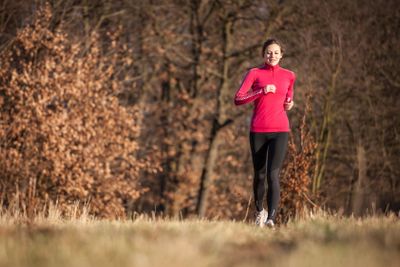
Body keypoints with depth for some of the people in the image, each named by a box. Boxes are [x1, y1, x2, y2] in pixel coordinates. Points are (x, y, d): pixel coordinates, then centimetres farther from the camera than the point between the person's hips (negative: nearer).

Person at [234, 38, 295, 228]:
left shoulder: (289, 76, 10)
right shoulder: (255, 73, 1)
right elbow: (238, 99, -8)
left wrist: (290, 104, 5)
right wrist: (262, 91, -16)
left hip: (280, 130, 0)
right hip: (258, 130, 0)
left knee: (273, 175, -14)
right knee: (259, 175, 10)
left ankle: (271, 218, -21)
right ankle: (259, 211, 35)